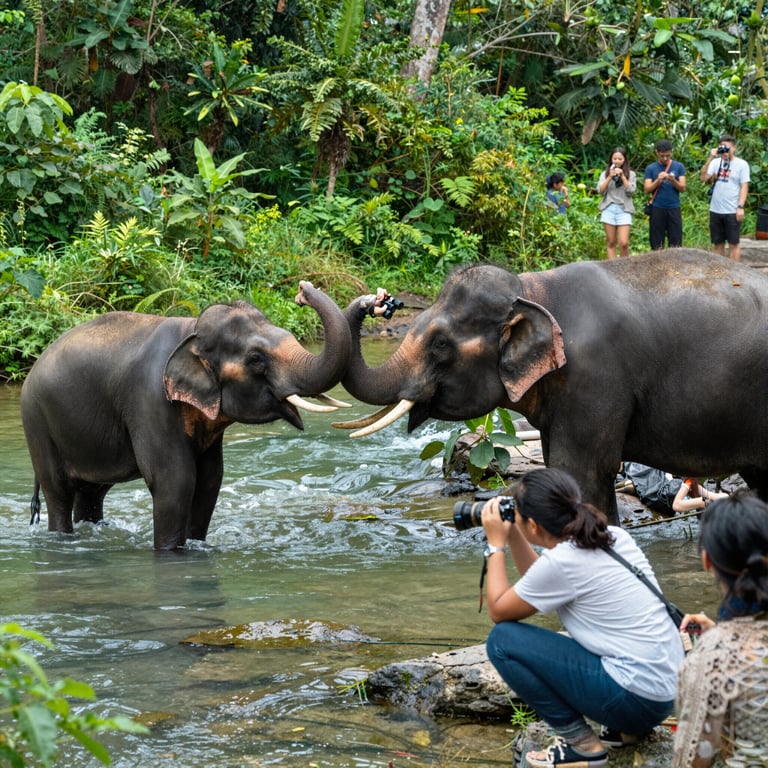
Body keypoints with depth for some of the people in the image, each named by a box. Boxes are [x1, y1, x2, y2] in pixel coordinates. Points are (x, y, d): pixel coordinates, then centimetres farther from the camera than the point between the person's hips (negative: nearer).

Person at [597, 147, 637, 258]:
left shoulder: (631, 174, 8)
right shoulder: (605, 173, 11)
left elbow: (631, 191, -3)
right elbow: (600, 190, 1)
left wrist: (622, 176, -9)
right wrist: (610, 177, -9)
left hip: (624, 209, -1)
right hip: (608, 209, 1)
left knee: (623, 243, -11)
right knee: (611, 243, 2)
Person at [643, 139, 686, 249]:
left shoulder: (679, 167, 6)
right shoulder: (650, 168, 6)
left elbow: (683, 188, 1)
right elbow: (646, 190, 1)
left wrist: (673, 180, -18)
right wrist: (658, 181, -16)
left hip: (674, 208, 0)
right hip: (657, 208, 0)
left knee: (675, 244, -3)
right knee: (656, 244, 0)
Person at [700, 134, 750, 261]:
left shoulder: (741, 164, -2)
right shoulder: (716, 162, 7)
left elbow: (744, 187, -4)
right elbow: (703, 177, -4)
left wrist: (740, 207, -13)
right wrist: (710, 158, -11)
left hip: (732, 212, -4)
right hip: (715, 211, 4)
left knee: (734, 244, 0)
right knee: (718, 244, 10)